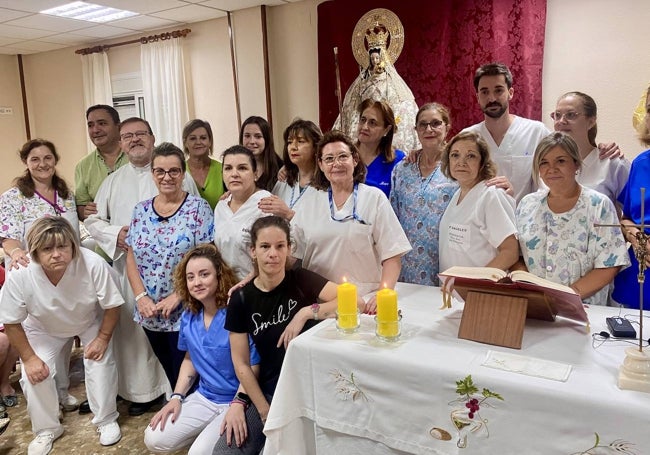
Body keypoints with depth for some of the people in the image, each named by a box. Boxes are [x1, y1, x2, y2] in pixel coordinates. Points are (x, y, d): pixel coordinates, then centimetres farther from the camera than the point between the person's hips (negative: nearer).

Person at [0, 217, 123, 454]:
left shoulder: (94, 265, -40)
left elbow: (112, 305, -21)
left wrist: (103, 338, -16)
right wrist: (29, 357, -14)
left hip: (90, 322, -1)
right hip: (43, 328, 1)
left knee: (101, 363, -14)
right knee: (34, 374, -9)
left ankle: (106, 421, 13)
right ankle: (47, 429, 19)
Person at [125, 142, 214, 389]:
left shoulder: (198, 208, -7)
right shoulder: (141, 210, 6)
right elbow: (131, 258, 6)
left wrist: (176, 296, -17)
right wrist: (141, 297, -6)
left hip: (186, 311, -4)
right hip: (150, 314, 5)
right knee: (170, 375, 18)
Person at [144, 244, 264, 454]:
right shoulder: (189, 316, 1)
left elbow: (253, 366, -18)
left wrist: (238, 404, -28)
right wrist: (177, 397, 5)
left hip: (240, 400, -7)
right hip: (204, 398, 7)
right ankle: (208, 432, 17)